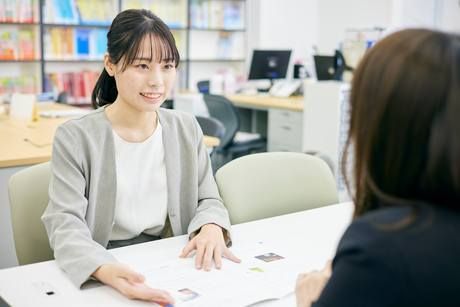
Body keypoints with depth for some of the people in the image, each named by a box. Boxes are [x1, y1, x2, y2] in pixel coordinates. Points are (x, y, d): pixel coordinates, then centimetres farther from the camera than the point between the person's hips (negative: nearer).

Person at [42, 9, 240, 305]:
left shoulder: (187, 128, 4)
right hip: (101, 275, -3)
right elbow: (65, 222, -14)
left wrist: (212, 227, -16)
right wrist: (104, 269, -34)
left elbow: (208, 199, 9)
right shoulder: (75, 137, -8)